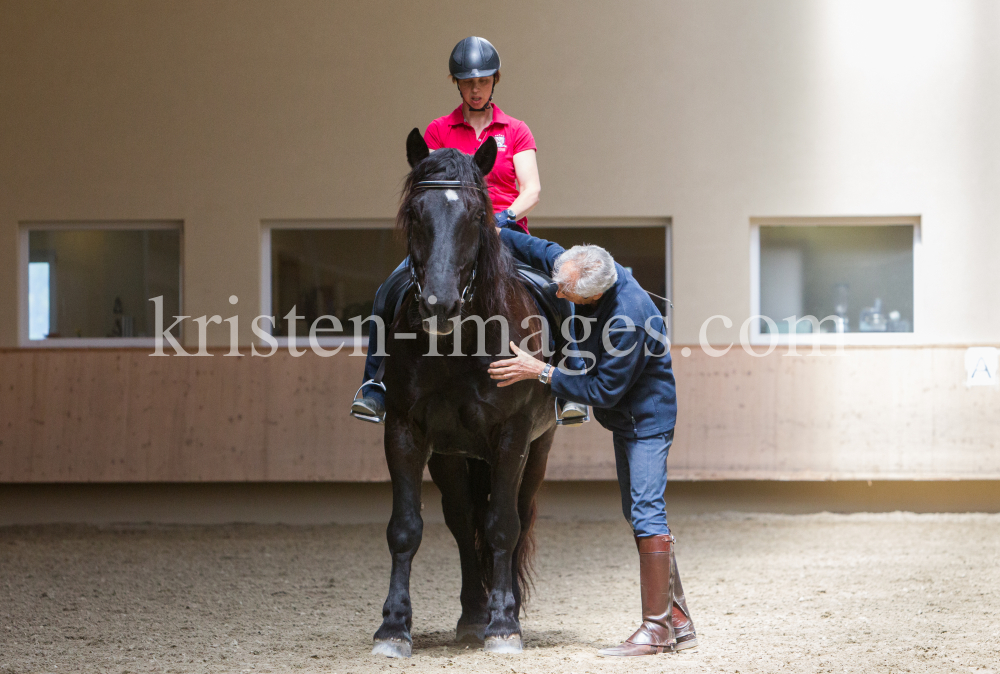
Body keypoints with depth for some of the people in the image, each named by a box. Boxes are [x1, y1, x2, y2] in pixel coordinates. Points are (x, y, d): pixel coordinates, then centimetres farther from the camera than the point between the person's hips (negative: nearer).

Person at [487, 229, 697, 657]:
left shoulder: (629, 320, -34)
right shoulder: (593, 269, -10)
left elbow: (603, 392, -27)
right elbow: (543, 251, 10)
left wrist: (539, 372, -25)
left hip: (646, 418, -10)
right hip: (627, 418, 10)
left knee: (646, 513, -13)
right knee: (639, 513, 12)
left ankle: (657, 629, -11)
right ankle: (678, 623, 17)